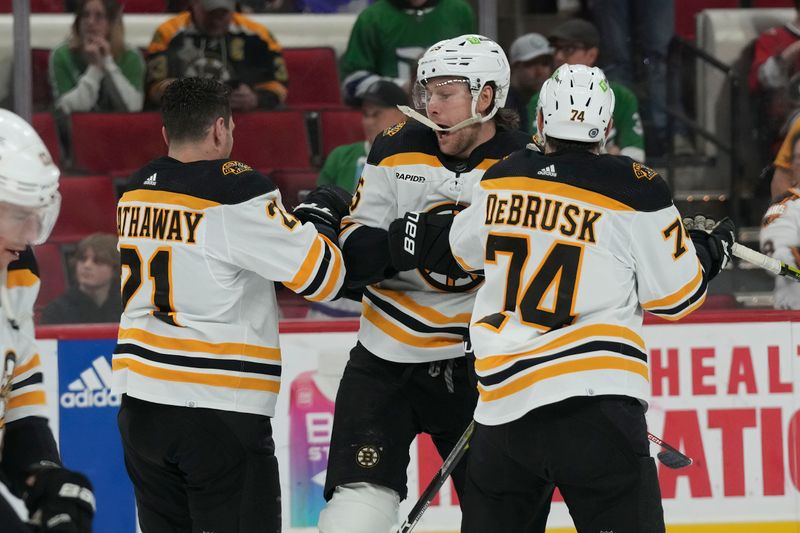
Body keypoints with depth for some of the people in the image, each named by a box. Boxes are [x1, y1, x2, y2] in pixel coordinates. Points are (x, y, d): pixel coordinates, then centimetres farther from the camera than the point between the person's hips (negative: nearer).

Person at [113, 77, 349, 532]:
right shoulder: (237, 192, -12)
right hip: (219, 410, -7)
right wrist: (318, 215, 7)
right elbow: (322, 275, -12)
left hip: (140, 404, 7)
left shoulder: (138, 191, 11)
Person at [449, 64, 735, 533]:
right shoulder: (635, 190, -3)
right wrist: (709, 252, 22)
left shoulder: (501, 180, 11)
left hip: (503, 400, 5)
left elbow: (464, 250, 30)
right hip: (593, 399, -5)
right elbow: (675, 295, 2)